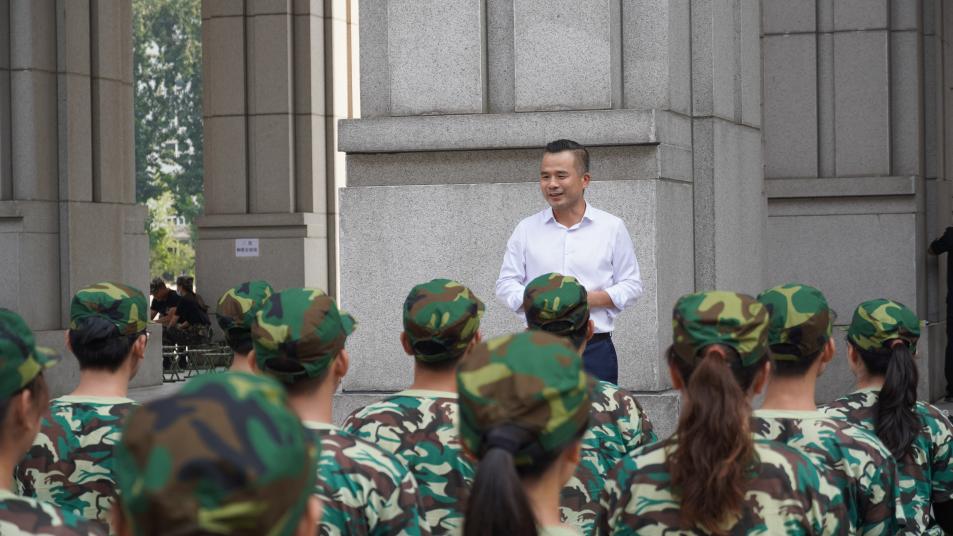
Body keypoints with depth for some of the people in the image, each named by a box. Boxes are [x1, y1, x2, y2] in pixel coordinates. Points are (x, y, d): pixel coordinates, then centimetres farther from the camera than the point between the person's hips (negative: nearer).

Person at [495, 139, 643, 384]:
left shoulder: (612, 228, 7)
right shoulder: (526, 229, 10)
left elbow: (632, 285, 8)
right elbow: (505, 285, 11)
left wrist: (591, 299, -9)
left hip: (595, 348, -1)